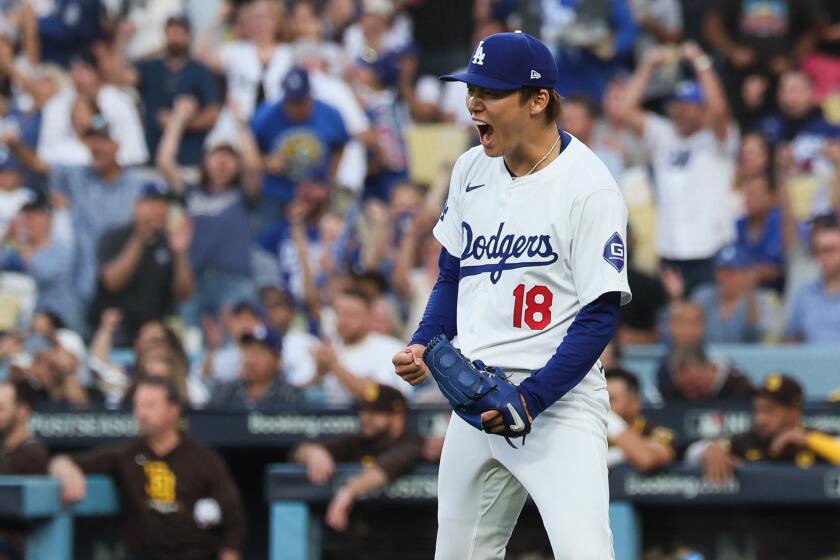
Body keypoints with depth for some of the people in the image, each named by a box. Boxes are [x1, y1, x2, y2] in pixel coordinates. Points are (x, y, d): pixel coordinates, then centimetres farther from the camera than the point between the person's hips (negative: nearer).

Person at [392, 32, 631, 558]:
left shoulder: (589, 187, -13)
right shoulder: (472, 169, 9)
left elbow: (600, 314, -14)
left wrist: (532, 397, -21)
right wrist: (425, 343, 3)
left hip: (559, 396, -7)